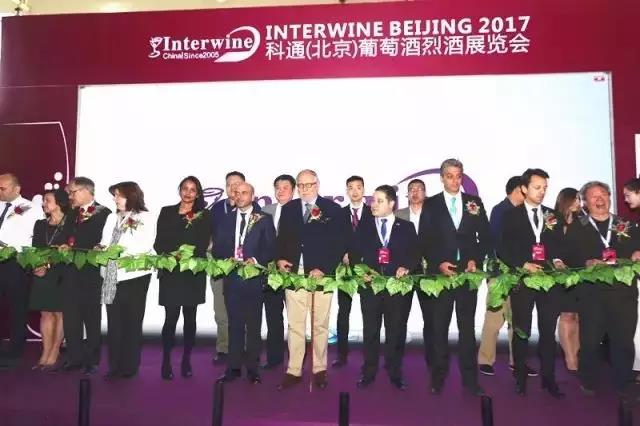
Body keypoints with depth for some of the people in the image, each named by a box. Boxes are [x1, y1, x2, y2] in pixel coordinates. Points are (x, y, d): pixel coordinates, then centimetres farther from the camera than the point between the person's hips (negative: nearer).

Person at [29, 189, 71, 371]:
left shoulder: (70, 225, -6)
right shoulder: (40, 224, 13)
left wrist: (48, 267, -17)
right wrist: (38, 266, -9)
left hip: (61, 276, -6)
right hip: (42, 276, 6)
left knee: (60, 314, 2)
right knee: (46, 314, 8)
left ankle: (53, 356, 9)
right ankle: (46, 355, 13)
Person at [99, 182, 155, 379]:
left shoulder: (146, 218, -1)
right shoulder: (112, 218, 18)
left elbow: (146, 245, -13)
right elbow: (104, 242, 14)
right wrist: (101, 249, -7)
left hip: (134, 276, -5)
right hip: (112, 277, 5)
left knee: (132, 323, 4)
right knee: (113, 323, 8)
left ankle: (130, 367, 13)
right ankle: (114, 366, 18)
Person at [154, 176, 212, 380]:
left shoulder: (203, 216, 7)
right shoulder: (167, 212, 10)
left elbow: (203, 246, -1)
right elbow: (159, 242, 3)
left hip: (194, 273, 1)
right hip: (171, 272, 0)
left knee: (190, 318, 6)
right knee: (171, 317, -5)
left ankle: (186, 361, 17)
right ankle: (166, 362, 6)